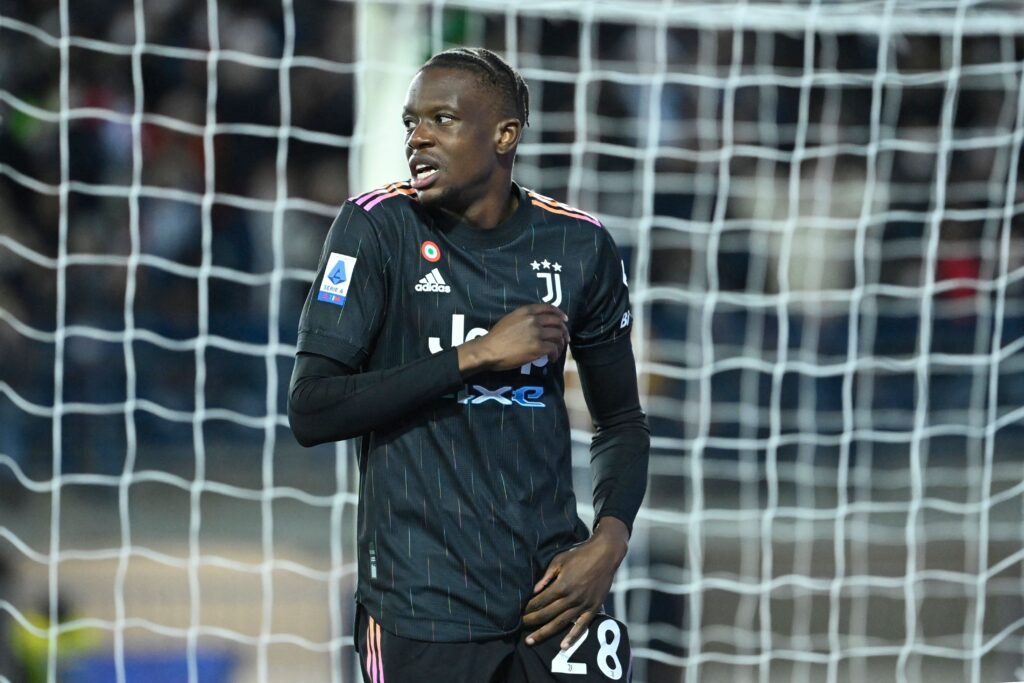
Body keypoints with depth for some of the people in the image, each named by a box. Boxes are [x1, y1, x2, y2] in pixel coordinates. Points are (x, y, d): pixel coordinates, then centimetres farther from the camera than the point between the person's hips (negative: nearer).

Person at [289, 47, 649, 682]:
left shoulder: (580, 245, 4)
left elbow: (621, 421, 15)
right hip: (424, 601, -2)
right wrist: (476, 356, -16)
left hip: (551, 587, 3)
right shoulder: (377, 227, -5)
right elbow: (310, 411, -12)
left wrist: (609, 541, -3)